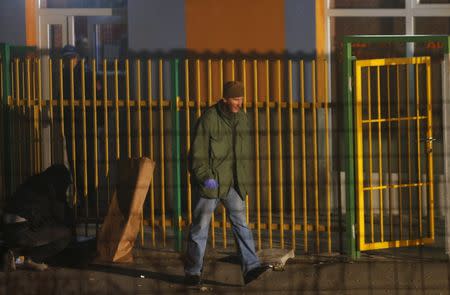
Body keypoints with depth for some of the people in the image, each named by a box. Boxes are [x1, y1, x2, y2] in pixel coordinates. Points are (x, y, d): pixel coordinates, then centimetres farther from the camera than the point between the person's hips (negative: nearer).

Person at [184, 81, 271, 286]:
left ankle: (250, 268, -10)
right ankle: (192, 272, 14)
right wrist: (205, 177, -22)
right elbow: (197, 153, -13)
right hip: (209, 182, -5)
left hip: (233, 184, 5)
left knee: (241, 223, -5)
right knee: (200, 227, 4)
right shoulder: (208, 119, -14)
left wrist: (245, 180, 16)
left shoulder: (241, 118, 5)